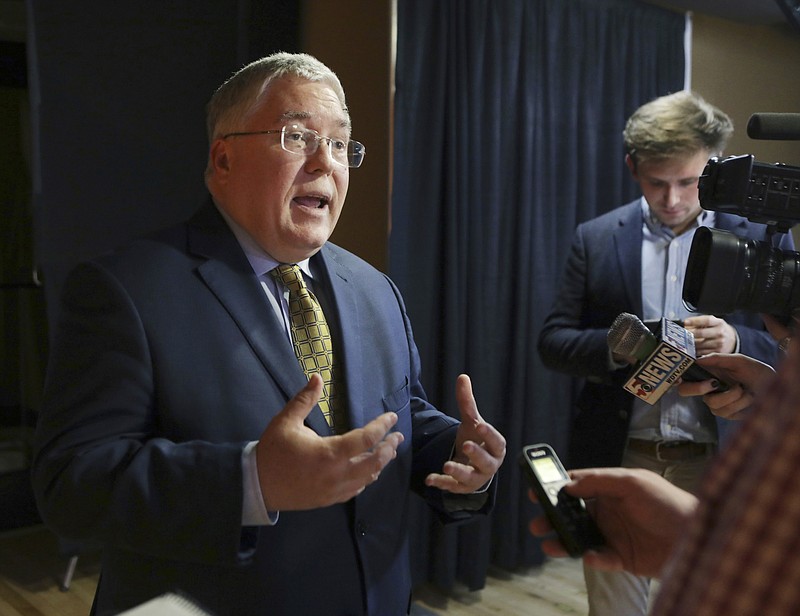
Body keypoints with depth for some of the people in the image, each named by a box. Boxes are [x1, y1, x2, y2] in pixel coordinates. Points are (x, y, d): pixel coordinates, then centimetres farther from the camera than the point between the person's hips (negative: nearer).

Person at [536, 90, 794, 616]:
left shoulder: (761, 240, 0)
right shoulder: (597, 239, 2)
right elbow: (553, 342, 2)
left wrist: (735, 342, -20)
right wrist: (615, 346, -18)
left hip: (717, 467, 0)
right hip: (617, 460, 1)